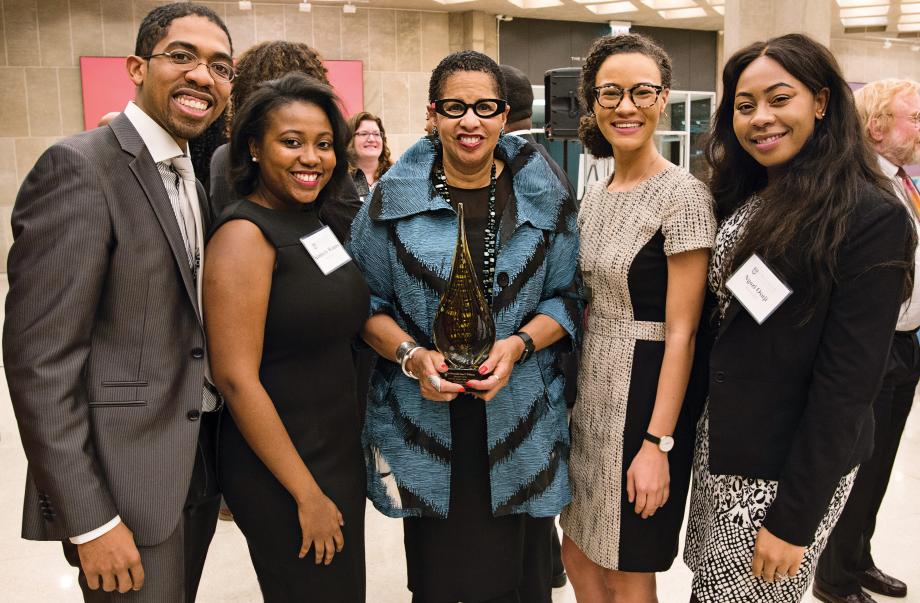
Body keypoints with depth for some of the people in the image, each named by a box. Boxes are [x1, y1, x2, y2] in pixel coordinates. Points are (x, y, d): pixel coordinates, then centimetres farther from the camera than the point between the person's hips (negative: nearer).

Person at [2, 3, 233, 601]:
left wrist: (226, 462, 13)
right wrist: (90, 522, -18)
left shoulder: (195, 181, 10)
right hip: (126, 483, -7)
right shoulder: (79, 167, -15)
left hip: (199, 469, 8)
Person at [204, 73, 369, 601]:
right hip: (279, 474, -8)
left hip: (341, 453, 8)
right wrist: (308, 495, -18)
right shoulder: (245, 234, -18)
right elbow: (236, 378, -22)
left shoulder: (314, 220, 4)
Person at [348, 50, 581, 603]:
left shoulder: (544, 196, 2)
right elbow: (368, 303, 4)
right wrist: (412, 355, -14)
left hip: (521, 423, 1)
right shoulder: (394, 198, 0)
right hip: (426, 423, 0)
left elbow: (567, 297, 6)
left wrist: (518, 345, -12)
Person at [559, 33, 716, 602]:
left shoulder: (683, 194, -14)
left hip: (645, 393, -7)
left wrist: (658, 442, -19)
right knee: (579, 551, 18)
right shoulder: (596, 194, 9)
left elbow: (681, 331, -17)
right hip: (589, 390, 7)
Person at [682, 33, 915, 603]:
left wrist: (795, 517, -17)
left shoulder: (871, 218, -17)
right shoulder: (738, 201, 5)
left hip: (790, 468, -6)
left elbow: (847, 382, -19)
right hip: (718, 448, 7)